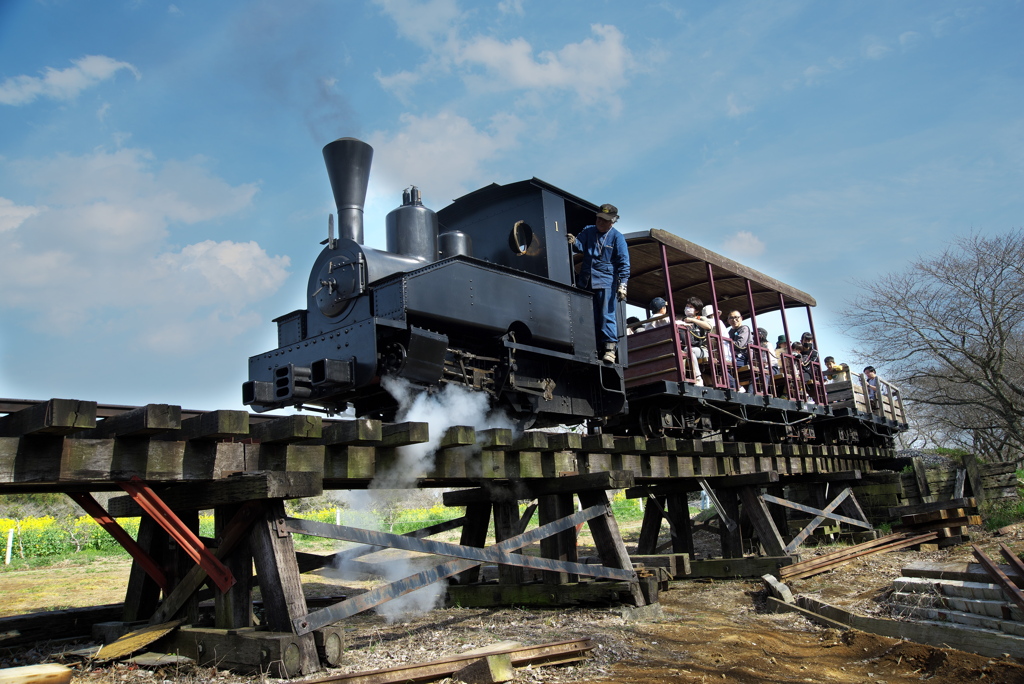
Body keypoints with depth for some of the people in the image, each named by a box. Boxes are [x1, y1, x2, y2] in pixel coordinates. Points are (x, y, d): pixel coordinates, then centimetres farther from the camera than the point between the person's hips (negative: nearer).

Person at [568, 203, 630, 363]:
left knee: (607, 315, -7)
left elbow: (623, 263, -1)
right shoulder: (588, 231, 13)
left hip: (606, 282, -4)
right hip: (586, 281, 4)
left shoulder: (617, 237, 1)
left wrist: (622, 284, -9)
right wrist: (574, 242, -19)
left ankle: (610, 348, -6)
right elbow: (580, 246, 5)